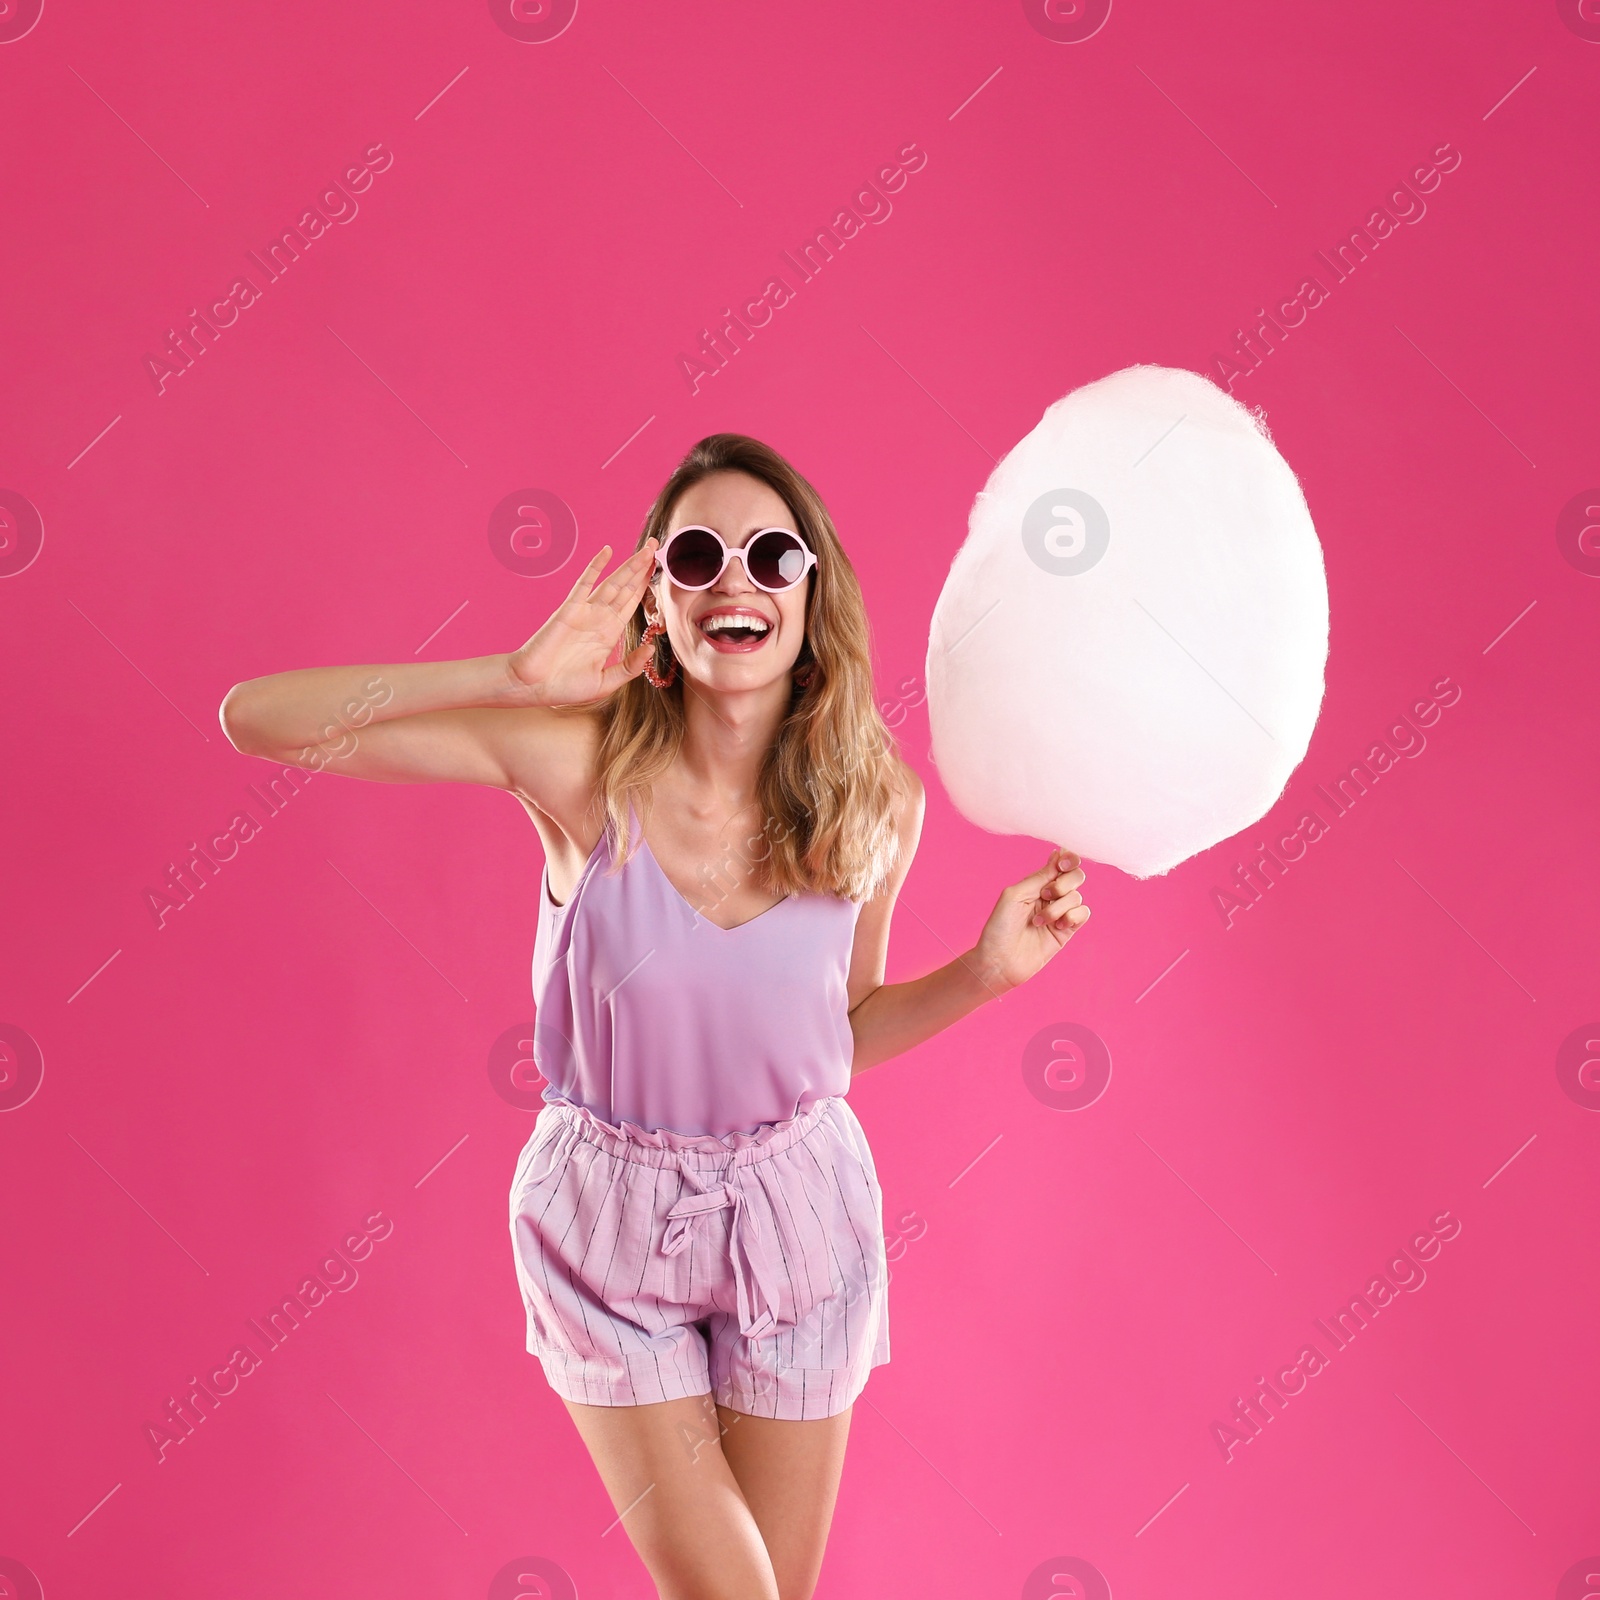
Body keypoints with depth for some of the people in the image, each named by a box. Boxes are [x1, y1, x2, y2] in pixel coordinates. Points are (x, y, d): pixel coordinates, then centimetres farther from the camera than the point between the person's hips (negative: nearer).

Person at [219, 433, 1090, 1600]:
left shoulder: (876, 801, -12)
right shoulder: (582, 762, -21)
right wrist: (517, 678, -33)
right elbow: (257, 719, -25)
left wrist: (989, 969, -12)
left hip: (797, 1218, 2)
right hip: (610, 1221, -2)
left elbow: (849, 1027, 3)